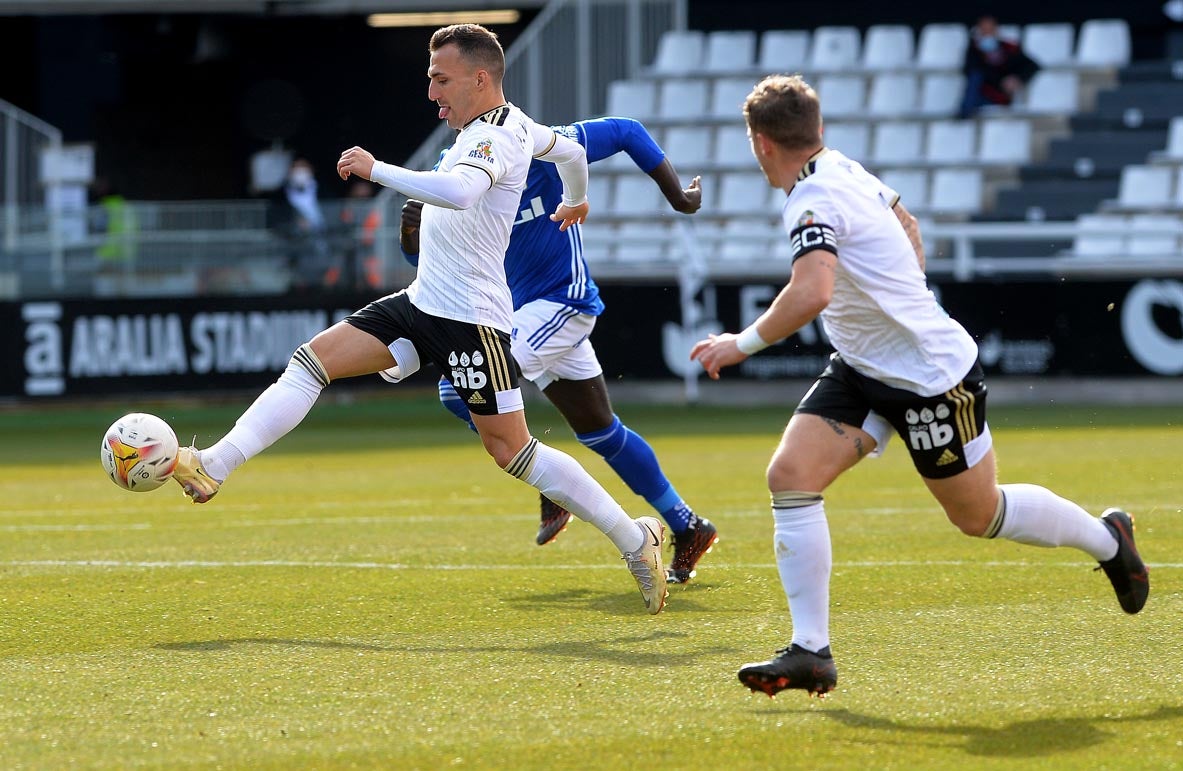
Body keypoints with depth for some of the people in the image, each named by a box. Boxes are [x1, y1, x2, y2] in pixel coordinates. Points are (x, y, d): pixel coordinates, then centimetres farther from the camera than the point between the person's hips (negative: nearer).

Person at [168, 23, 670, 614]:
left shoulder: (494, 137, -19)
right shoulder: (515, 125, 11)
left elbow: (459, 191, -40)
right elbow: (571, 149, 31)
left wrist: (375, 169, -33)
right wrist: (574, 202, 52)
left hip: (471, 318, -10)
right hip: (424, 302, 10)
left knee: (510, 450, -7)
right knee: (313, 360, -2)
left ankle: (636, 540, 4)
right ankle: (212, 468, -7)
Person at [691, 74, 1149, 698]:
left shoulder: (812, 203, -26)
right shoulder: (844, 169, 3)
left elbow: (811, 293, -43)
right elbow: (906, 223, 21)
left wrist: (743, 343, -31)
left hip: (932, 380, -9)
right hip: (861, 370, 9)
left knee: (979, 516, 9)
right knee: (790, 476, -8)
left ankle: (1107, 539, 35)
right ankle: (810, 651, -7)